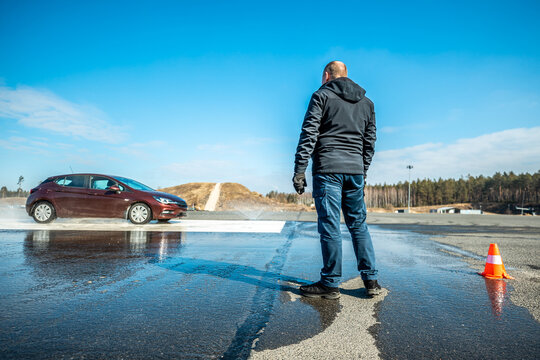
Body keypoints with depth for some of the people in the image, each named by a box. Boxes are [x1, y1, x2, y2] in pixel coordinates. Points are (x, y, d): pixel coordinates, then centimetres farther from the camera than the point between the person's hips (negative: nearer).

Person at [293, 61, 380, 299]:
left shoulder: (322, 95, 2)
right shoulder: (366, 102, 19)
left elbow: (309, 134, -7)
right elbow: (370, 142, 17)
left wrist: (299, 169, -8)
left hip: (327, 169, -5)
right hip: (355, 170, 6)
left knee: (329, 225, -2)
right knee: (358, 224, 13)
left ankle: (330, 284, 6)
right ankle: (371, 280, 17)